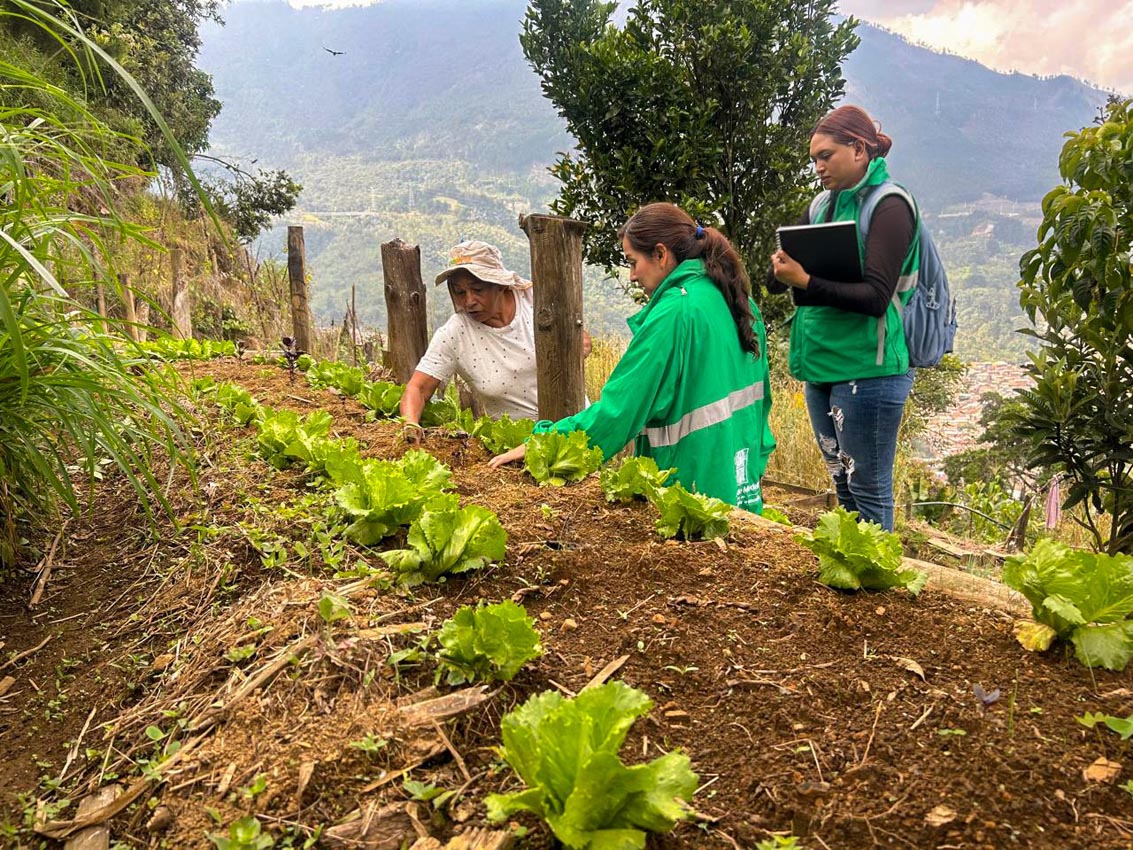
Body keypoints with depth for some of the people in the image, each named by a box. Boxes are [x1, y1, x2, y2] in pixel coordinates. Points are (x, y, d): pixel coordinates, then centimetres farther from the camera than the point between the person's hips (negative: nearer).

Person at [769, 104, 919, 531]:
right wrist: (782, 268, -11)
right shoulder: (825, 203, 13)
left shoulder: (889, 205, -8)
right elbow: (775, 283, 10)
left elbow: (876, 296, -18)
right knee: (843, 486, 16)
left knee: (868, 492, 1)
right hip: (821, 366, 7)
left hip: (867, 371, -7)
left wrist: (806, 282, -26)